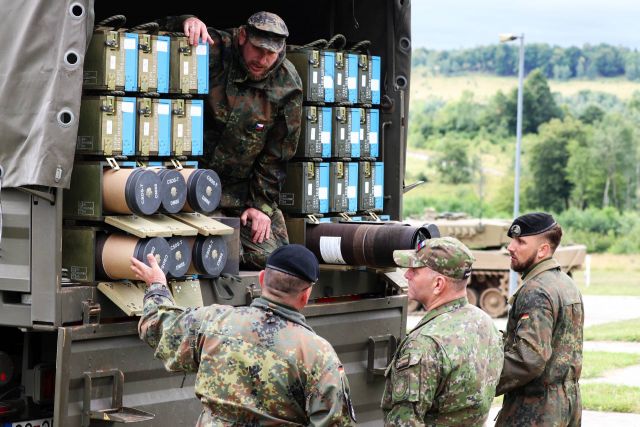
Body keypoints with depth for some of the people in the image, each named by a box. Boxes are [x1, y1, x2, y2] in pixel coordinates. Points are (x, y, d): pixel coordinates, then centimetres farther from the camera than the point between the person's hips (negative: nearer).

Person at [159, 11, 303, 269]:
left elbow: (276, 155, -2)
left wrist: (262, 204, -5)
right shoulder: (214, 51, -13)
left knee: (269, 255, -6)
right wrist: (186, 22, -36)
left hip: (243, 187, 3)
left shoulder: (287, 86, -6)